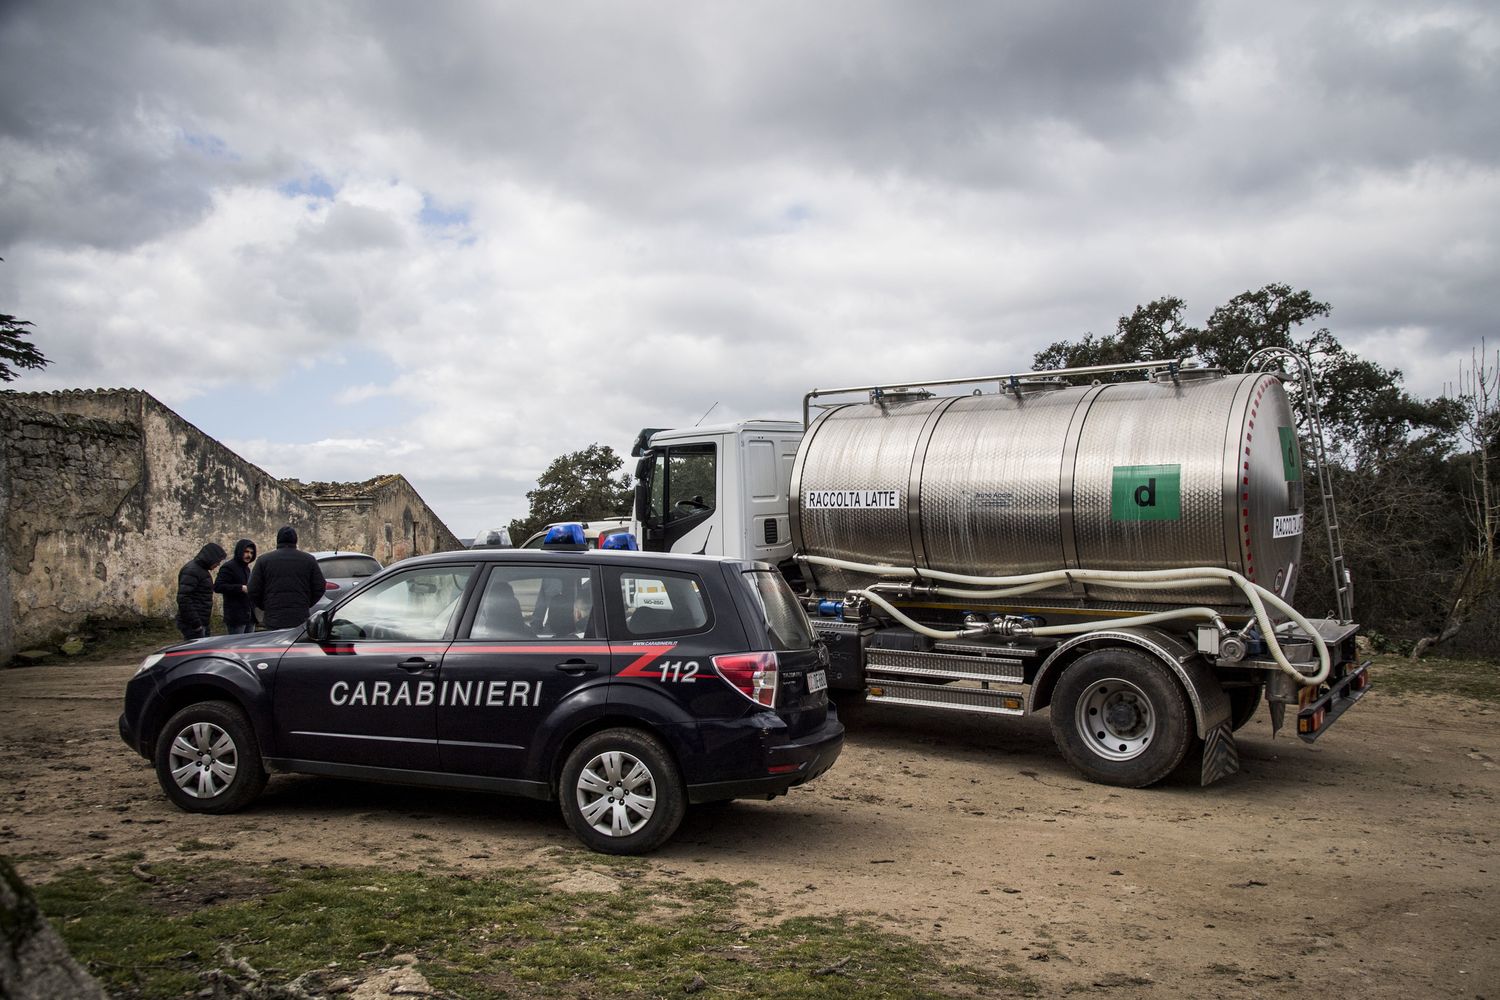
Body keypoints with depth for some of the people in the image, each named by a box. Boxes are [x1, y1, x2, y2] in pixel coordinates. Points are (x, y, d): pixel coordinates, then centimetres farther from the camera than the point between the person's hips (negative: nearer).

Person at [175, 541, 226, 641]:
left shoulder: (201, 569, 17)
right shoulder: (191, 570, -14)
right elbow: (183, 599, -22)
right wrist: (196, 624, -22)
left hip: (201, 624, 10)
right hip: (192, 625, -10)